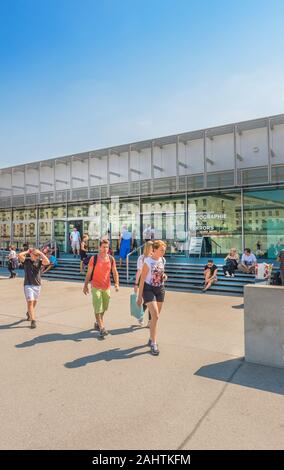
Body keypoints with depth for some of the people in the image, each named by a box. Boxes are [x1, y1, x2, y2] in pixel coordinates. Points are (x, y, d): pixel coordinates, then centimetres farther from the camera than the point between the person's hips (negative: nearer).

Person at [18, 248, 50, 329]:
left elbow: (47, 262, -21)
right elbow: (20, 255, -22)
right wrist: (27, 251, -7)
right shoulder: (26, 260, -3)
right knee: (30, 302, -11)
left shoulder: (39, 261, -1)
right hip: (28, 285, -3)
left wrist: (41, 253, -14)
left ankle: (29, 313, 46)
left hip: (37, 285, 3)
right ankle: (33, 320, -8)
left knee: (34, 302, 17)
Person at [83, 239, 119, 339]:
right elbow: (89, 273, -2)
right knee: (98, 308, -8)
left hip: (107, 287, 4)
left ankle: (98, 323, 36)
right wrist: (85, 285, -3)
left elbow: (115, 272, 7)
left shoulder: (111, 259, 2)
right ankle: (101, 328, -2)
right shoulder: (94, 258, -7)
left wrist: (116, 283, -5)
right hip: (96, 287, -4)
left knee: (104, 308, 15)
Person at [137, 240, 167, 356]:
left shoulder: (163, 260, 3)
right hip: (149, 289, -6)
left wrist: (164, 276, -5)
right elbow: (142, 279, -14)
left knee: (156, 316, 13)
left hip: (160, 289, 6)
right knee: (155, 316, -13)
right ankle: (154, 344, -2)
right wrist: (139, 296, -14)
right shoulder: (148, 261, -16)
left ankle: (151, 339, 30)